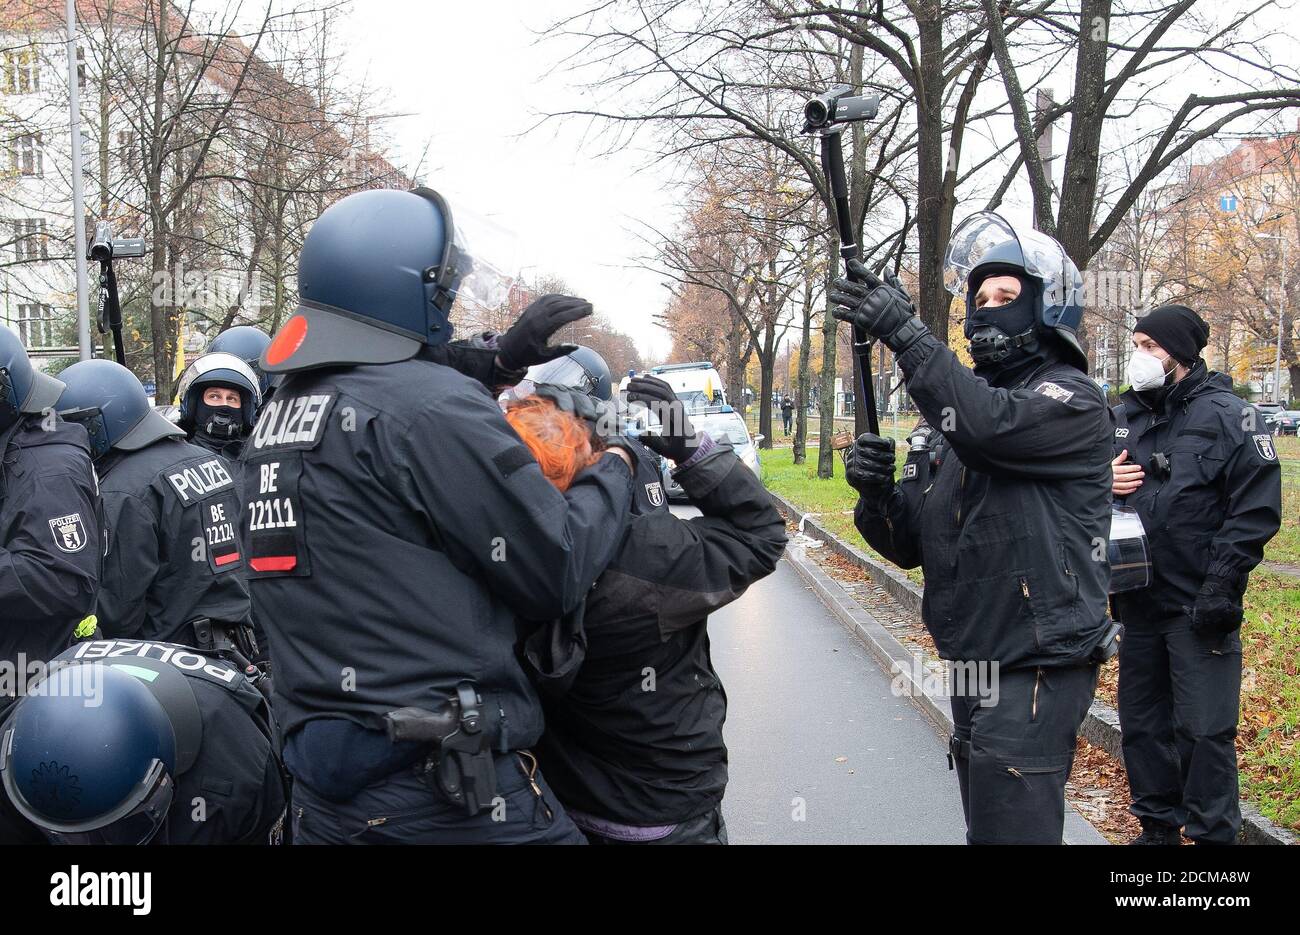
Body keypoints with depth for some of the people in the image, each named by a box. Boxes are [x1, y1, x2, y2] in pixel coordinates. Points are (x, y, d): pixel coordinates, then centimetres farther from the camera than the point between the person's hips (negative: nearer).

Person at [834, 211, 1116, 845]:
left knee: (1010, 827, -6)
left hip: (1036, 671, -7)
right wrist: (876, 495, -12)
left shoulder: (1072, 400, -8)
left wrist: (905, 332, -32)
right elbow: (910, 545, 9)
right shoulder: (951, 410, 11)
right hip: (972, 668, 8)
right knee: (984, 823, 20)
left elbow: (990, 427, -32)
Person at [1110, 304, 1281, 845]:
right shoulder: (1121, 417, 10)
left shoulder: (1228, 416, -7)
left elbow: (1257, 509, -12)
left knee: (1204, 729, -2)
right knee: (1142, 721, 14)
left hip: (1199, 607, -6)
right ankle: (1158, 825, 29)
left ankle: (1213, 834, 13)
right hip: (1136, 602, 6)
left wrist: (1221, 584, -17)